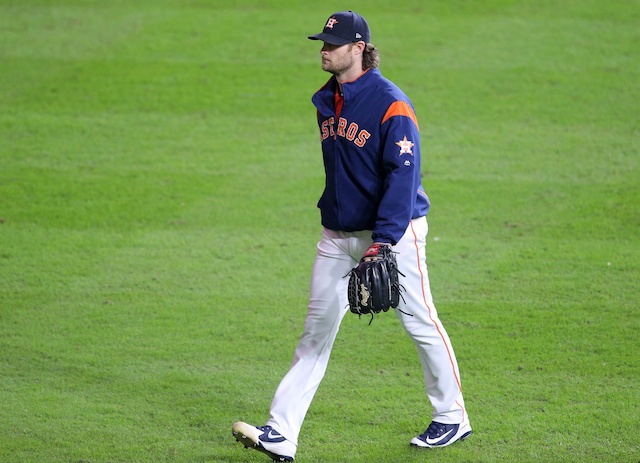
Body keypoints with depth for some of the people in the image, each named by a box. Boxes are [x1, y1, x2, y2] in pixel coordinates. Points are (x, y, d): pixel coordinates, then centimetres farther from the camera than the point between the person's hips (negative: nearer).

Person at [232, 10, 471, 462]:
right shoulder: (327, 102, 9)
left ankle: (452, 418, 21)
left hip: (394, 231, -7)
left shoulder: (391, 104, -16)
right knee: (316, 331, 2)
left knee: (420, 323, 3)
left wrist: (384, 240, -28)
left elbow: (403, 175, -21)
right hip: (338, 235, 7)